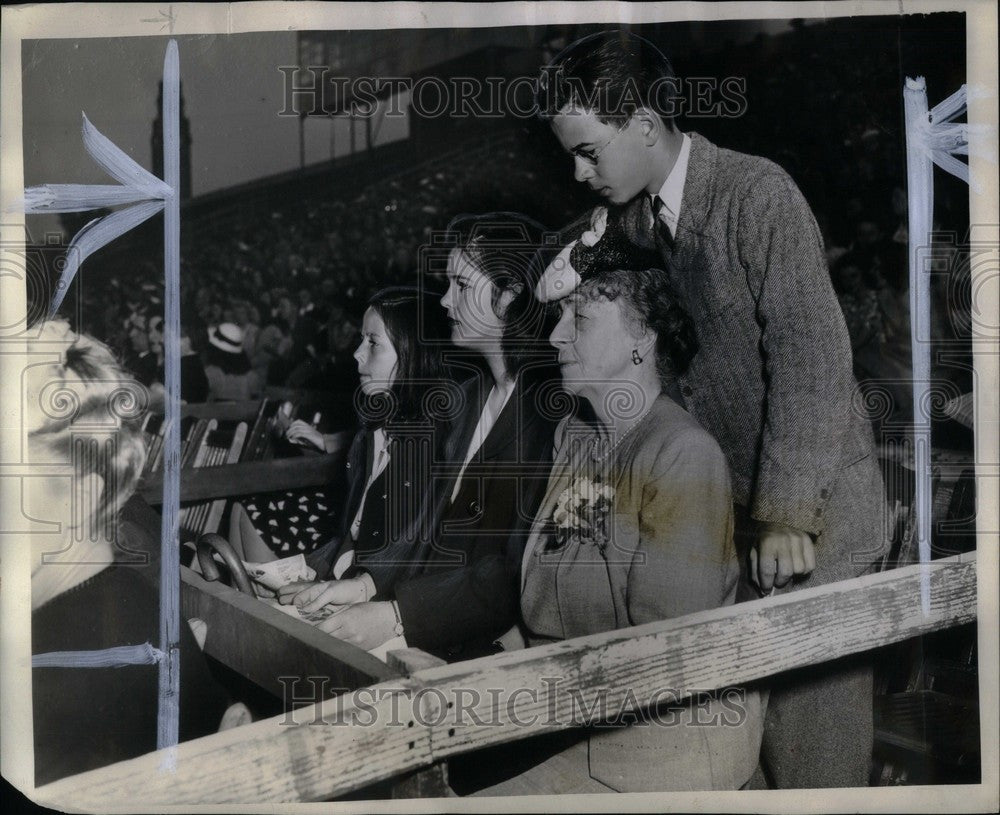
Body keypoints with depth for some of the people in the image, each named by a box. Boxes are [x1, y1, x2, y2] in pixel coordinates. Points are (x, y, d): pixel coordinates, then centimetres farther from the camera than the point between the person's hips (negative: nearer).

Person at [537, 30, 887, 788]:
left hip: (806, 523, -6)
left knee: (811, 731, 3)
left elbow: (811, 357, -21)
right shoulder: (627, 218, 7)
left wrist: (787, 515, -24)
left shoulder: (758, 194, -14)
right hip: (711, 519, 6)